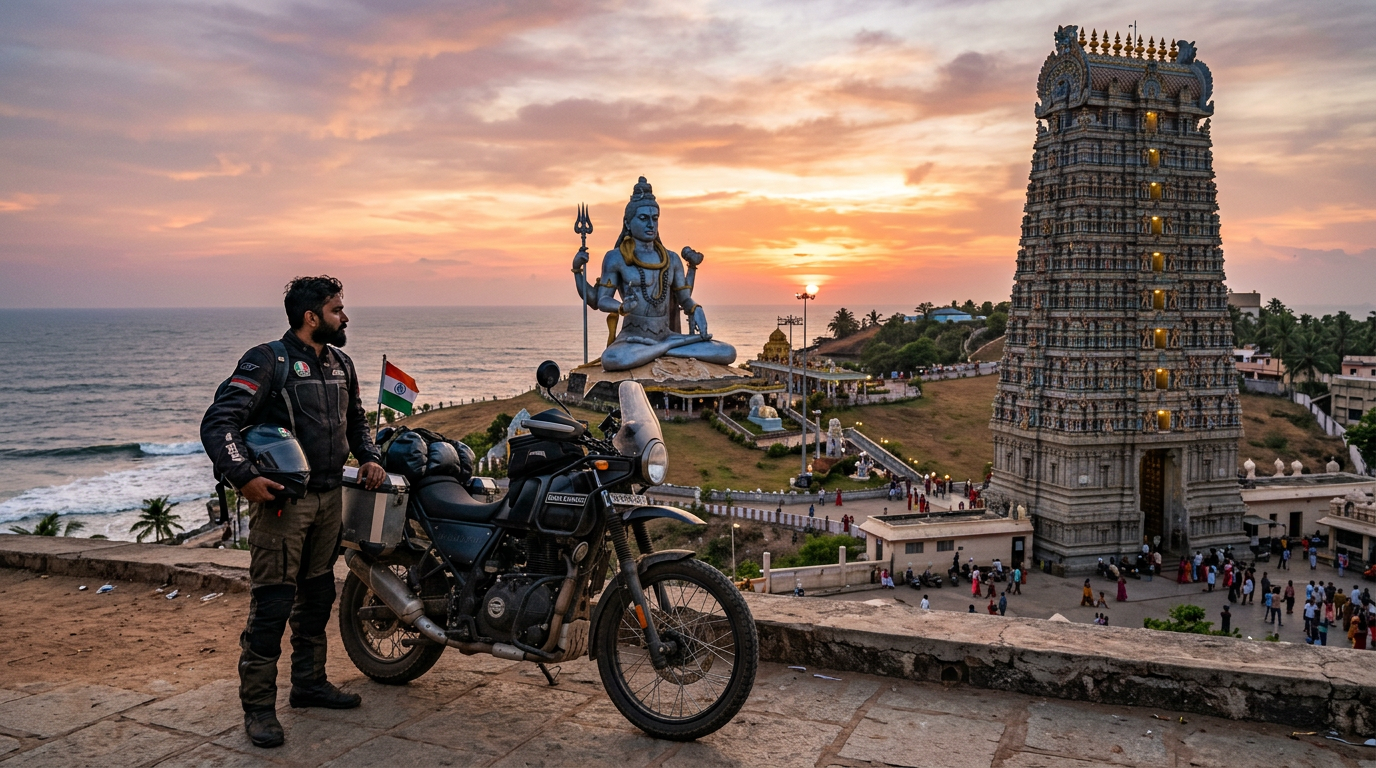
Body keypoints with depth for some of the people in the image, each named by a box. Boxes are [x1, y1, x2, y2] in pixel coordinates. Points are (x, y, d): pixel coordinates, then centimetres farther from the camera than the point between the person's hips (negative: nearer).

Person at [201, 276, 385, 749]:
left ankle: (309, 683, 31)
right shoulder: (268, 361, -11)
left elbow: (356, 419, 27)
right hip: (282, 498, -7)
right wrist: (244, 477, -28)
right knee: (272, 604, -6)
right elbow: (218, 422, -18)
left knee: (317, 595, 16)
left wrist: (369, 457, 9)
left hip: (329, 497, 8)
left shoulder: (341, 364, 13)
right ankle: (258, 706, 5)